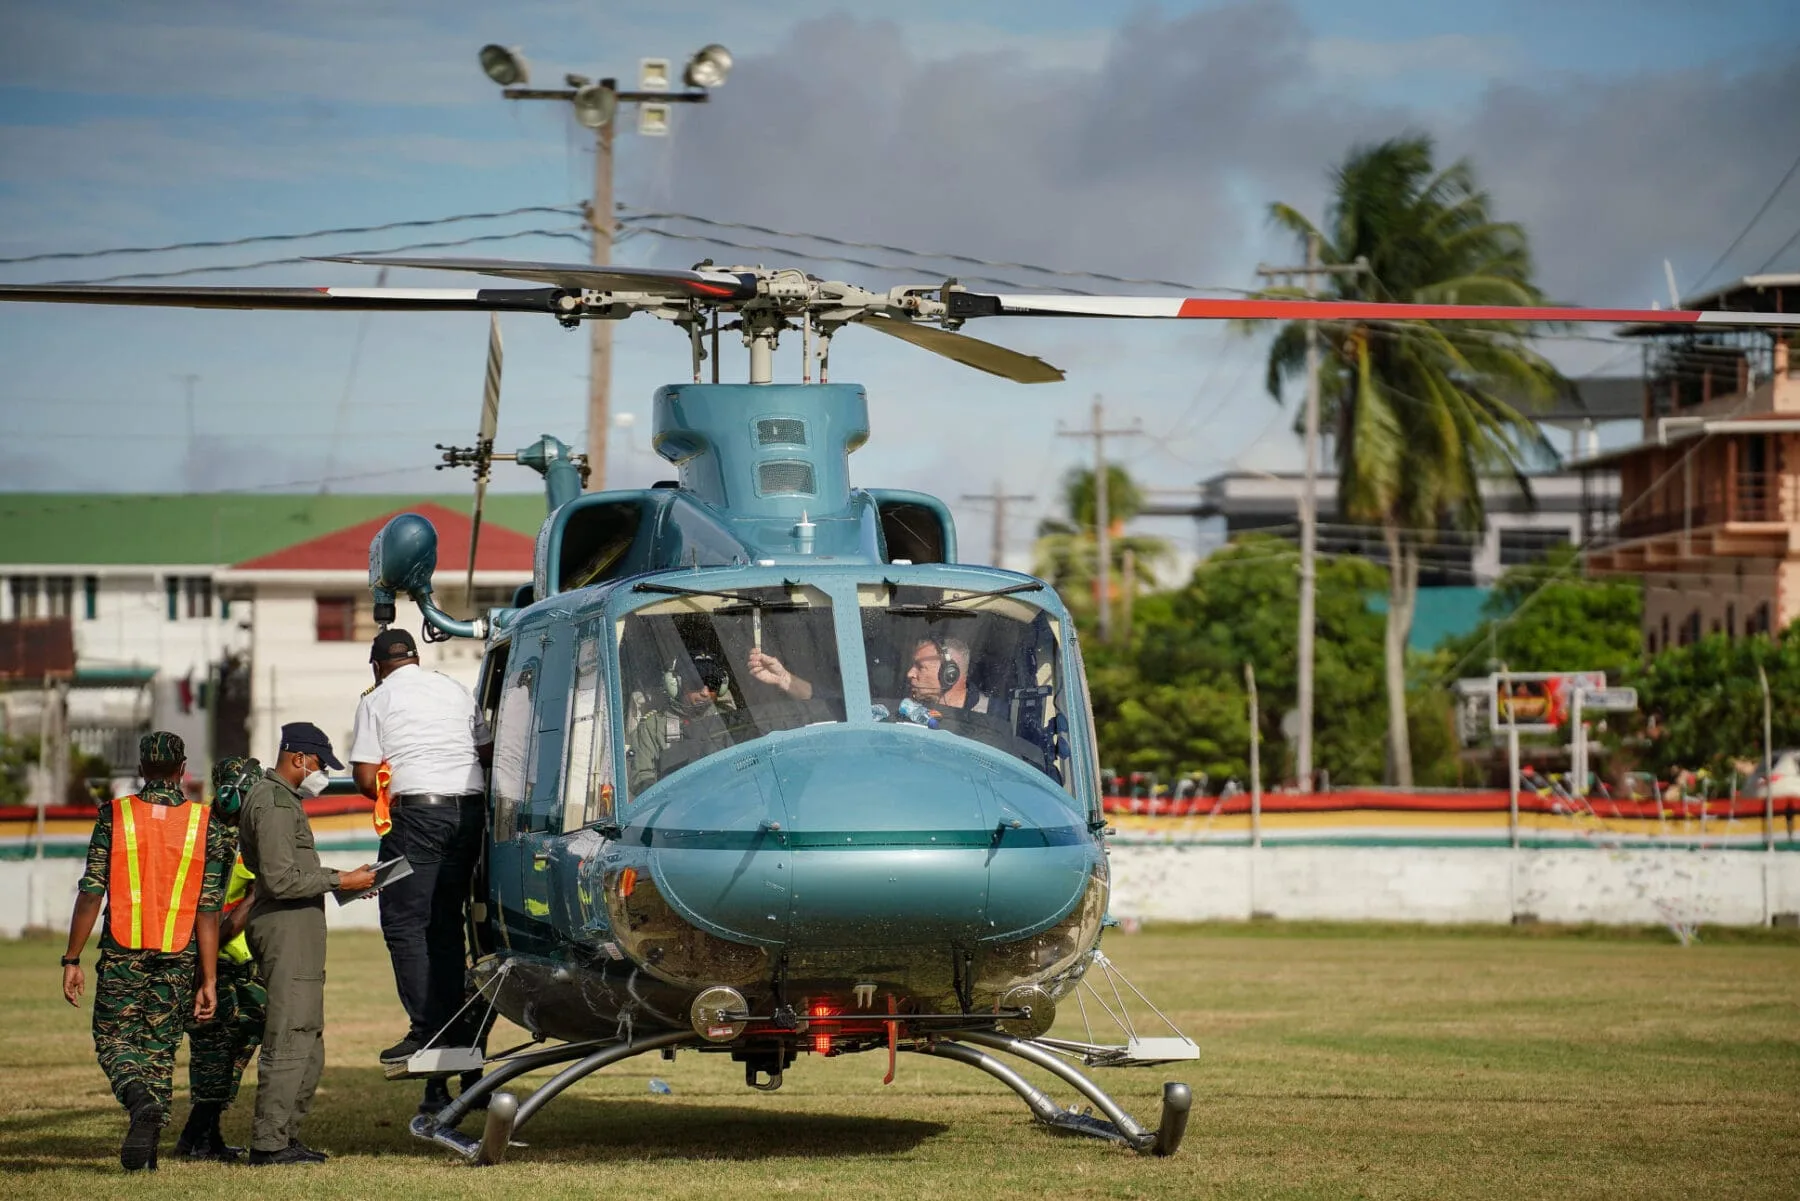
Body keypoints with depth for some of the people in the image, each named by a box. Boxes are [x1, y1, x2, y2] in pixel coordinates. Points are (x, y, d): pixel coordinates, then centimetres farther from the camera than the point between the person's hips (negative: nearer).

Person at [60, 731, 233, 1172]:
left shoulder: (114, 816, -3)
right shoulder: (205, 825, 0)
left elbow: (90, 894, -5)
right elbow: (208, 909, -3)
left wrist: (72, 960, 2)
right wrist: (208, 980, -1)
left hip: (122, 953, -2)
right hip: (178, 956, 2)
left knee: (114, 1039, 9)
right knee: (160, 1047, 12)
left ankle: (140, 1099, -20)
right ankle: (147, 1143, 6)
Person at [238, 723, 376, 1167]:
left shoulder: (282, 798, 21)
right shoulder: (274, 803, -13)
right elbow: (280, 879, -20)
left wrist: (344, 879, 16)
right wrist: (339, 881, -15)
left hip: (298, 930, 11)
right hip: (286, 928, -11)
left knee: (308, 1041, 14)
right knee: (289, 1039, -12)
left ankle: (286, 1136, 17)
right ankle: (269, 1144, -13)